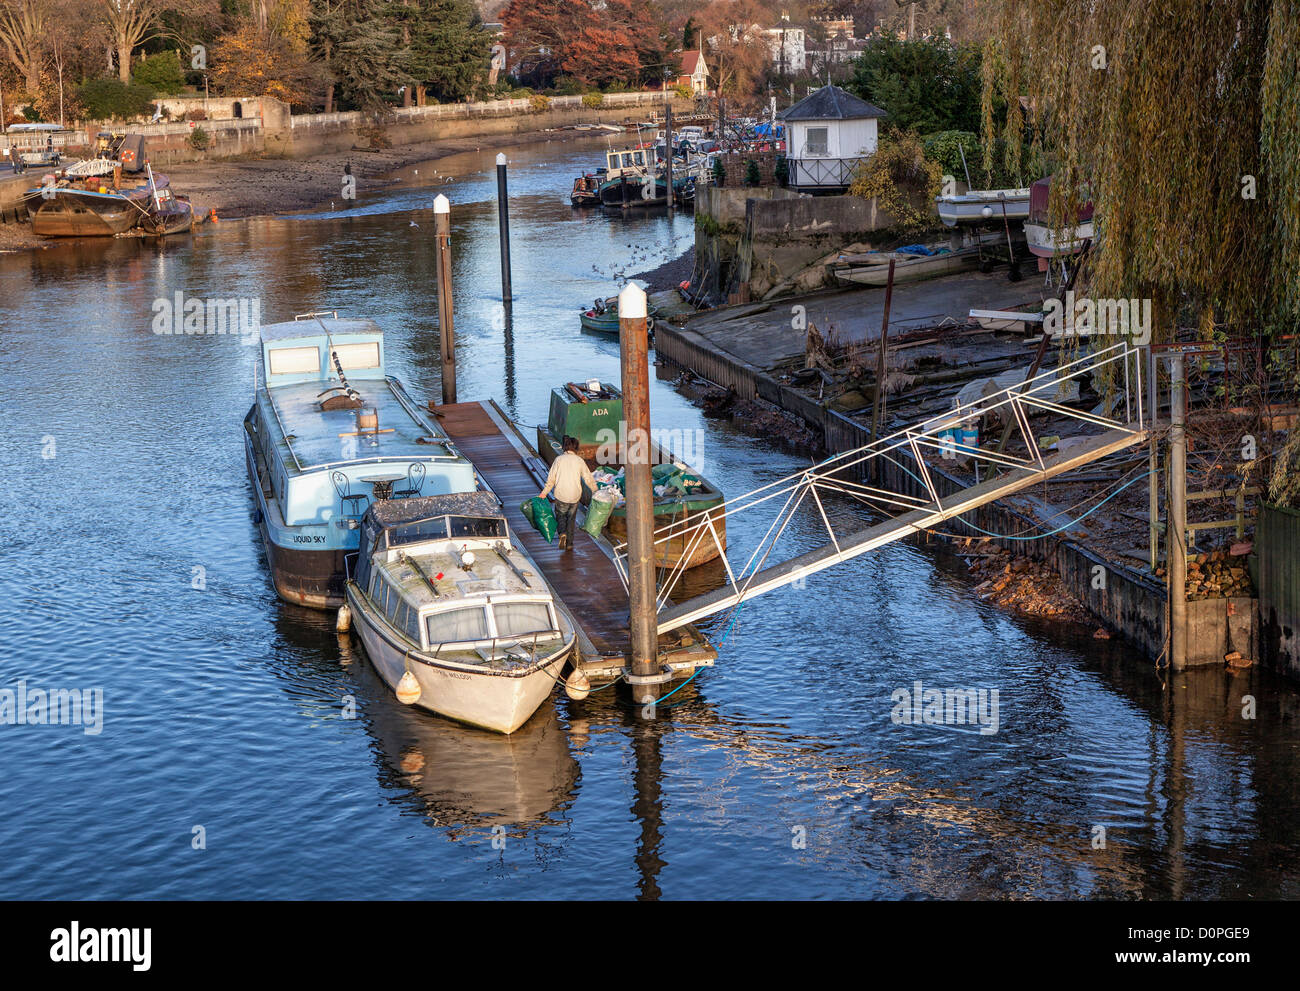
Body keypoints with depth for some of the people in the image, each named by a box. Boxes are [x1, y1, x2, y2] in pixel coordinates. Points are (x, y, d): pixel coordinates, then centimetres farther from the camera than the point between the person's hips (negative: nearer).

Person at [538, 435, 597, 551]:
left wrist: (544, 492, 8)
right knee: (571, 519, 16)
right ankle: (569, 543, 16)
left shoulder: (559, 459, -4)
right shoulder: (579, 461, -1)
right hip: (575, 496, 1)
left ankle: (562, 533, -10)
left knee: (560, 516, 17)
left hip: (561, 496, -1)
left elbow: (551, 479, -2)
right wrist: (595, 491, 19)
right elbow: (588, 479, 4)